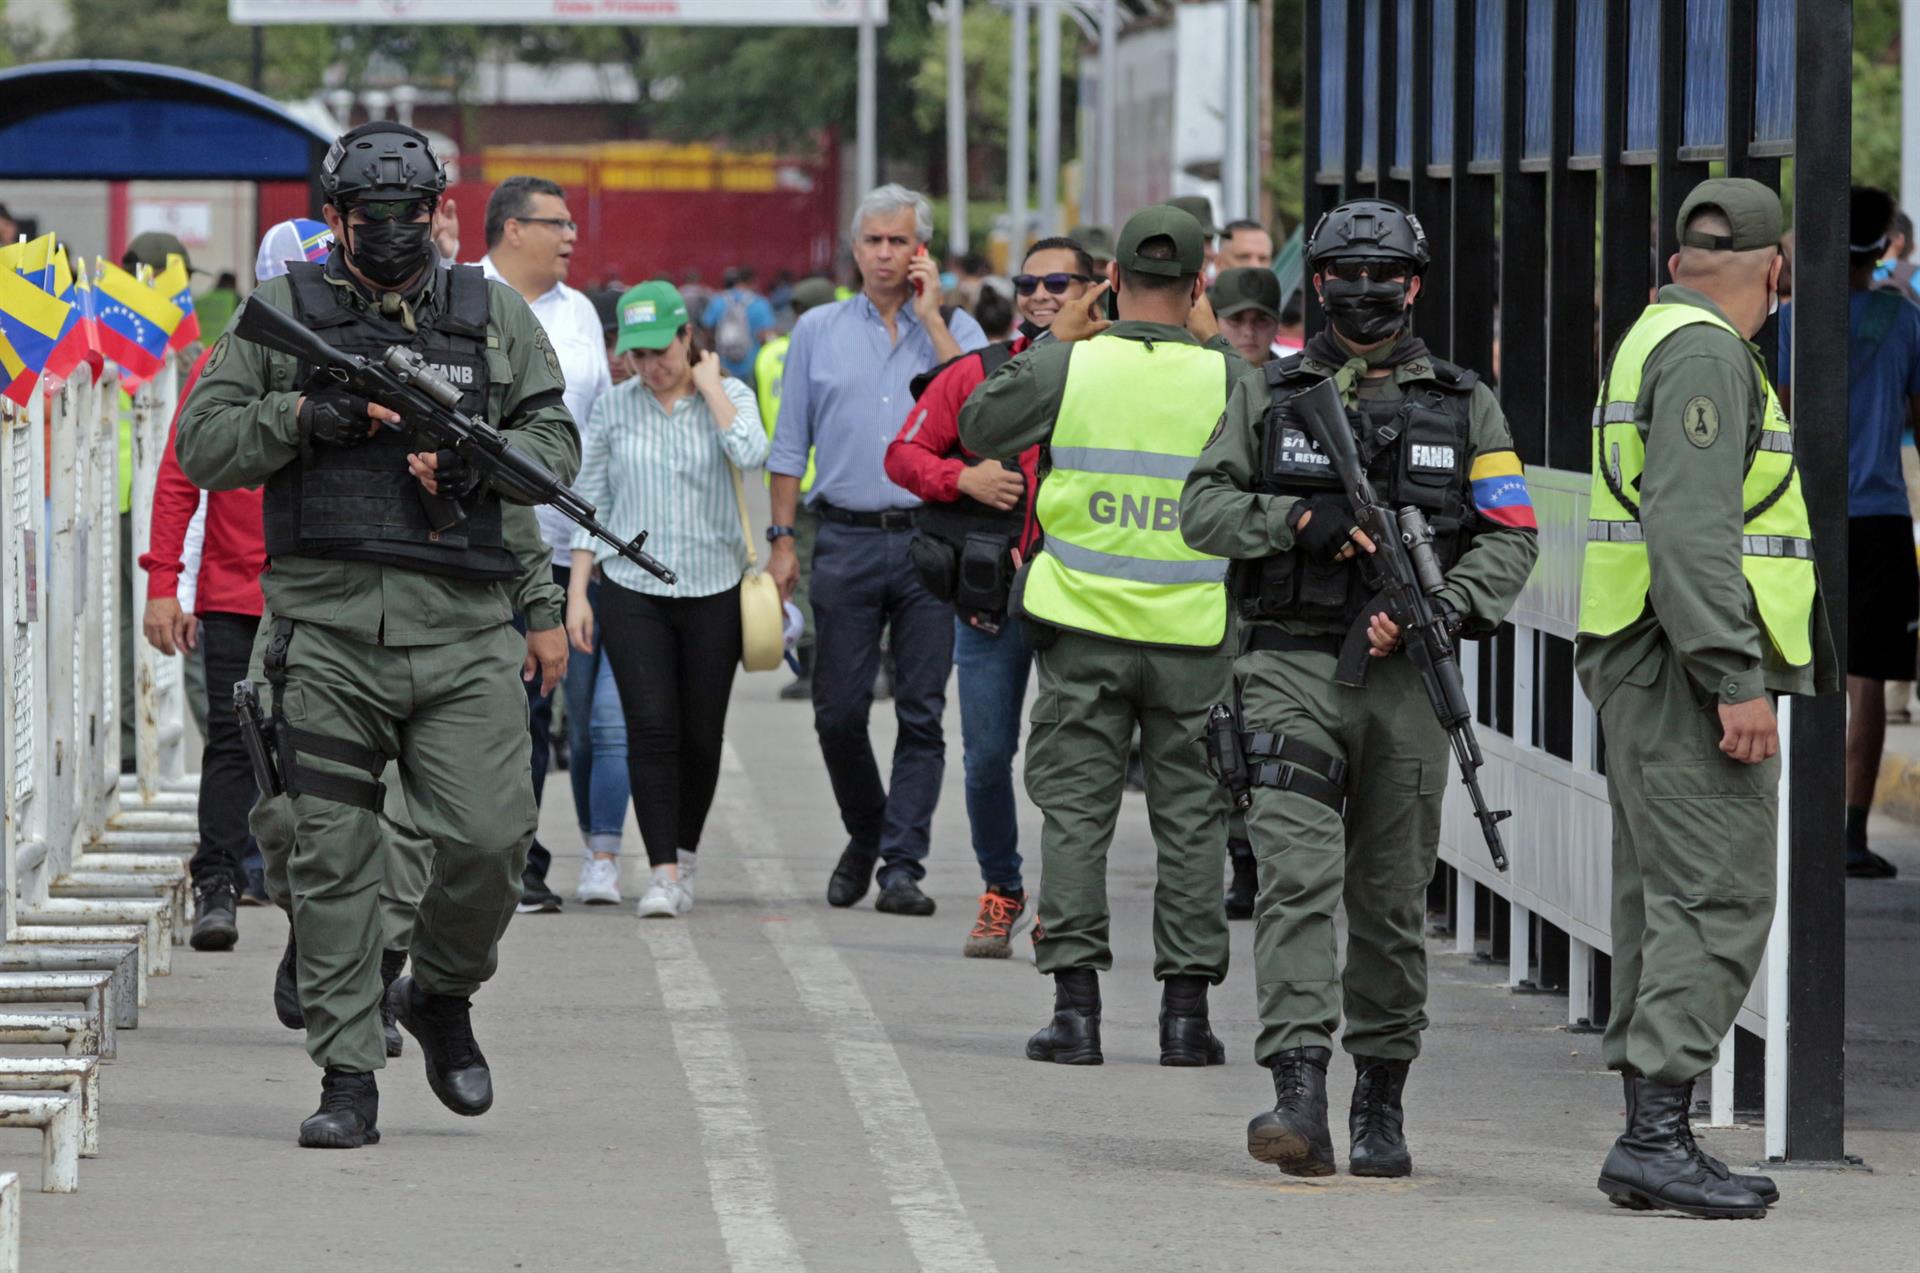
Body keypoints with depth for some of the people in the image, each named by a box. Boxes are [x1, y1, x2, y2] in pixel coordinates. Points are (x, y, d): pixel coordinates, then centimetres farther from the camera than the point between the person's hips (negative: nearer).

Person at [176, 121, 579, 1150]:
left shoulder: (493, 314, 13)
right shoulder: (282, 313, 8)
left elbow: (556, 441, 11)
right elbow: (202, 446, 4)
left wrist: (470, 460, -8)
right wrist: (309, 417, -11)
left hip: (461, 633, 1)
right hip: (326, 629, -1)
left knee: (491, 835, -8)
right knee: (333, 859, -2)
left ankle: (441, 991, 20)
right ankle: (347, 1075, 4)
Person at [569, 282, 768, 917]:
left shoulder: (729, 394, 2)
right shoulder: (613, 408, 5)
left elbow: (751, 453, -20)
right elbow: (591, 504, 8)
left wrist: (707, 384, -11)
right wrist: (576, 593, 2)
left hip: (713, 588, 0)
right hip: (632, 588, 0)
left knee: (702, 734, 6)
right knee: (651, 727, -11)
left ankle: (684, 858, 24)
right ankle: (663, 873, -12)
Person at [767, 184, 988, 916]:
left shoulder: (955, 329, 7)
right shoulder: (819, 332, 11)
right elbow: (790, 444, 12)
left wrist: (930, 315, -8)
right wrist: (781, 540, 5)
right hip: (847, 539, 1)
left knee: (921, 712, -3)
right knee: (838, 711, 1)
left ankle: (903, 864, 0)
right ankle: (866, 836, 24)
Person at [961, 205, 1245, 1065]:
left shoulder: (1067, 366, -7)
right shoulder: (1226, 378, -7)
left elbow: (978, 428, 7)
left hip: (1083, 630, 0)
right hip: (1192, 637, 0)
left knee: (1075, 809, 6)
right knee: (1190, 817, 8)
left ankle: (1075, 1001, 2)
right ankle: (1186, 1005, 8)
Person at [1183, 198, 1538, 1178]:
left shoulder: (1465, 406, 10)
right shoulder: (1267, 396, 10)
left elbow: (1510, 535, 4)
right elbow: (1202, 508, 4)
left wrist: (1444, 609, -14)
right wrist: (1301, 520, -13)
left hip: (1403, 680, 1)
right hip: (1289, 666, -1)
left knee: (1391, 901, 7)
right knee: (1296, 874, -15)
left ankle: (1380, 1100, 18)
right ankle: (1298, 1090, -24)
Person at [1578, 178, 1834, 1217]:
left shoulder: (1653, 340, 20)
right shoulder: (1707, 354, -13)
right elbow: (1690, 527, -22)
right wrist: (1736, 683, -24)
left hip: (1642, 668, 10)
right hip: (1688, 663, -10)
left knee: (1664, 898, 9)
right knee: (1718, 900, -13)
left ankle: (1653, 1140, 10)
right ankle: (1655, 1133, -18)